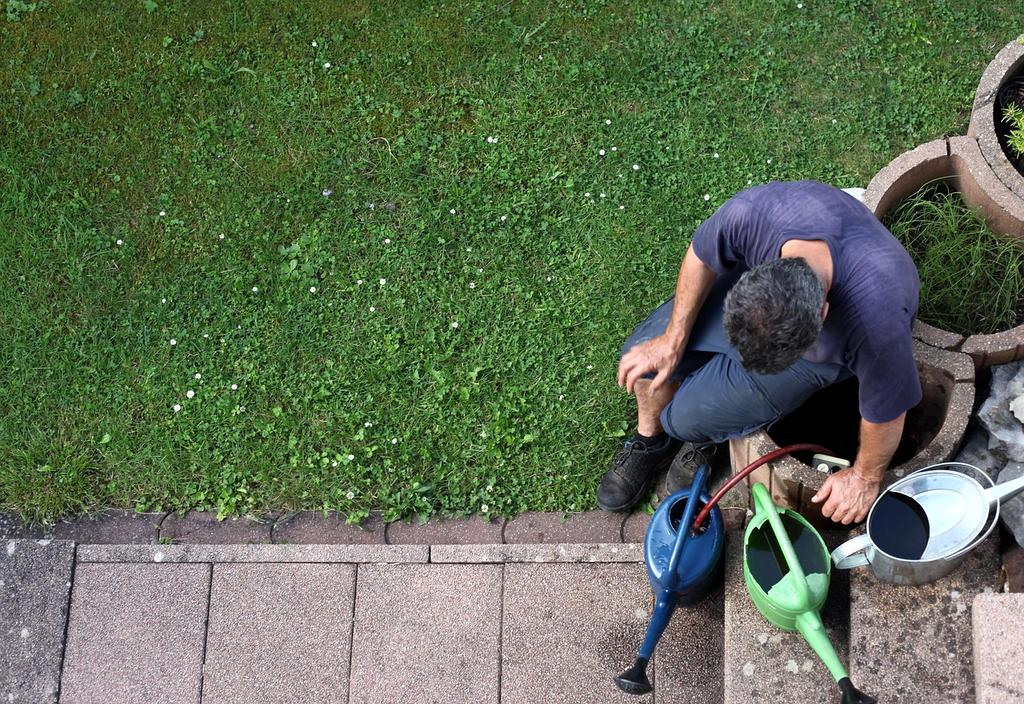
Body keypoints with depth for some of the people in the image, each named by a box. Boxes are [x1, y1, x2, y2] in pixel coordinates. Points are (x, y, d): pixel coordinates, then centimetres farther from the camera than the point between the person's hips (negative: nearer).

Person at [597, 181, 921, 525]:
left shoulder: (877, 318, -45)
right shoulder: (749, 211, -39)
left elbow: (885, 412, -24)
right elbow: (701, 256, -14)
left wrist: (864, 477, -7)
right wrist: (671, 341, -11)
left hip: (830, 351, -3)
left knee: (690, 415, -15)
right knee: (644, 352, -9)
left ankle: (706, 436, 25)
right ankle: (651, 442, 24)